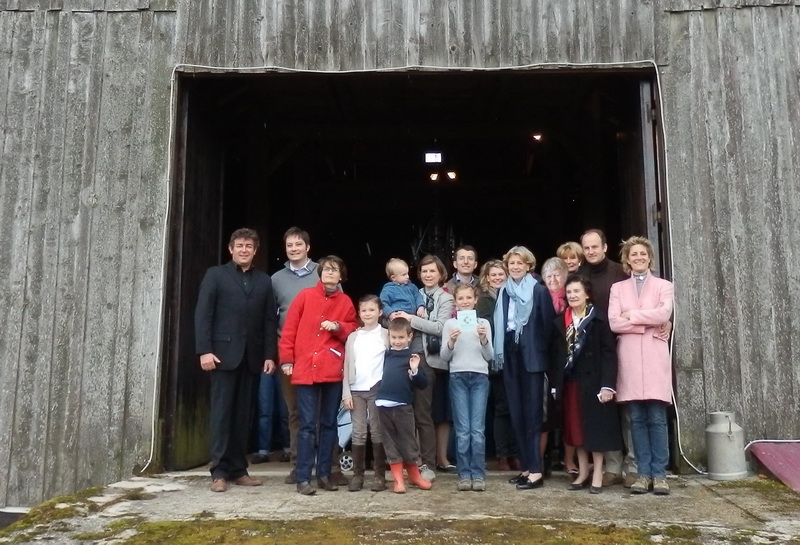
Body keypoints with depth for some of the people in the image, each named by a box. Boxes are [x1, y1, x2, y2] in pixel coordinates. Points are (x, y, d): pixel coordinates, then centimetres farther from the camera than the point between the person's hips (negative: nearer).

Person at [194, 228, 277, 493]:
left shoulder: (264, 280, 14)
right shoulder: (215, 275, 6)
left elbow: (269, 320, 9)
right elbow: (202, 314, -2)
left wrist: (269, 354, 1)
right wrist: (204, 350, -12)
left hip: (251, 356, 3)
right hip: (224, 353, -3)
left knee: (243, 414, 5)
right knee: (222, 411, -1)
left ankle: (238, 469, 12)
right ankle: (219, 471, 4)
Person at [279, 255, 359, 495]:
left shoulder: (345, 302, 8)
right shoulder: (305, 296, 3)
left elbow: (353, 333, 12)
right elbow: (289, 330, 1)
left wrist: (338, 327, -7)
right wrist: (286, 359, -4)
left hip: (333, 371, 2)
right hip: (305, 370, -2)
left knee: (329, 423, 8)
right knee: (307, 424, -2)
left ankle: (324, 474, 18)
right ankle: (303, 478, 3)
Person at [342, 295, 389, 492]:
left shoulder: (386, 334, 3)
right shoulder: (353, 336, 10)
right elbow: (347, 366, 9)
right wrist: (346, 393, 2)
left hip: (378, 389, -2)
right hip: (356, 390, 2)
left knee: (377, 431, 1)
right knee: (358, 433, 4)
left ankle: (379, 475, 7)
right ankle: (357, 474, 9)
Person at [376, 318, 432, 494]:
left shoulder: (412, 356, -1)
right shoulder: (386, 354, 10)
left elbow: (423, 384, -5)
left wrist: (415, 370, -19)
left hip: (403, 405, -3)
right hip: (384, 404, 4)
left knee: (408, 441, 7)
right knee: (390, 442, 7)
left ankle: (414, 475, 24)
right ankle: (398, 479, 15)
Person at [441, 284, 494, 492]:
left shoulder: (483, 323, 8)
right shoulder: (450, 324, 7)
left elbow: (489, 356, 6)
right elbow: (444, 357, 4)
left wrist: (484, 339, -11)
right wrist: (451, 341, -14)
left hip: (480, 377, 0)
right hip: (457, 377, 0)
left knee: (477, 429, -3)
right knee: (462, 429, -2)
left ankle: (478, 474, 4)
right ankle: (464, 474, 5)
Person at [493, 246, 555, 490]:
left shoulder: (539, 290, -4)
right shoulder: (503, 292, 11)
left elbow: (548, 325, -6)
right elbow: (500, 325, 13)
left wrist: (542, 354, -9)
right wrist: (500, 354, 6)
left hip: (532, 357, -6)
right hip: (511, 357, 6)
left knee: (532, 413, -4)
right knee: (517, 413, 8)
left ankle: (536, 470, -1)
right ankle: (527, 466, 17)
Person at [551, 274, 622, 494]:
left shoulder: (599, 320, -6)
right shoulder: (559, 322, 9)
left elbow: (609, 354, -10)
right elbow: (556, 355, 8)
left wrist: (607, 385, -17)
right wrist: (555, 384, 3)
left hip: (593, 381, -5)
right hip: (570, 382, 5)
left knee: (596, 428, 1)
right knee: (575, 428, 10)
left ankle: (597, 474, 10)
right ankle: (583, 472, 20)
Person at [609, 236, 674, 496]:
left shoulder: (663, 286, 11)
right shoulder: (618, 288, 13)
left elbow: (664, 313, -9)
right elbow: (614, 323, -2)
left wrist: (632, 315, -3)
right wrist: (649, 324, -5)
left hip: (655, 357, -1)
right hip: (629, 358, 1)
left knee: (657, 418, -2)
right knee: (637, 419, 2)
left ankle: (659, 474, 4)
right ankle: (644, 473, 9)